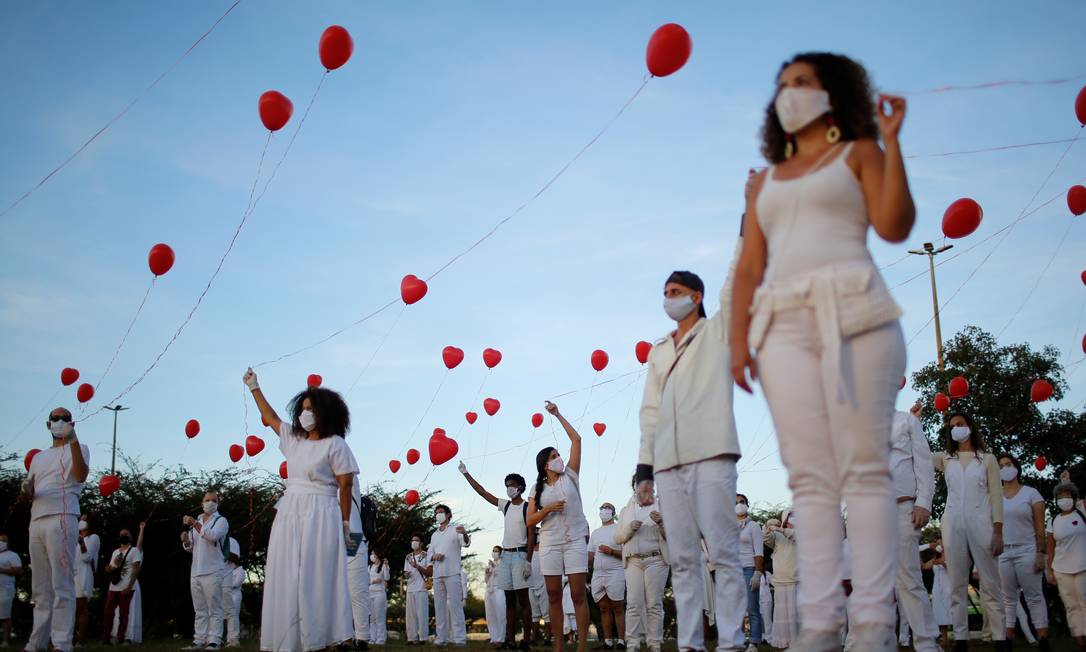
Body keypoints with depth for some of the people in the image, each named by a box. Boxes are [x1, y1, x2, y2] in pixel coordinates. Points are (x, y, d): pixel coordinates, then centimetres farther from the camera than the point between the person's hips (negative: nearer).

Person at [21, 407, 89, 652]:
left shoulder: (79, 449, 10)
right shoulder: (39, 457, 27)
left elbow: (80, 477, -11)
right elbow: (28, 494, 25)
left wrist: (73, 440, -17)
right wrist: (26, 491, -1)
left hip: (61, 520, -6)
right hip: (37, 521, 6)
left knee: (61, 584, -12)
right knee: (40, 587, 5)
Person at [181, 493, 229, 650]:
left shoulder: (221, 520, 3)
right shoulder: (196, 522, 21)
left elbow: (212, 536, -18)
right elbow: (190, 548, 24)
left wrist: (194, 524, -16)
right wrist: (185, 540, 2)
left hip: (212, 572, -6)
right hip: (196, 572, 6)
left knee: (214, 610, -7)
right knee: (200, 611, 7)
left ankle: (214, 641, -9)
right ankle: (199, 640, 10)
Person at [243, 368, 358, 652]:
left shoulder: (335, 444, -5)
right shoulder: (293, 437, 13)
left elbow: (345, 486, -6)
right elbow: (270, 417, 29)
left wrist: (345, 524, -7)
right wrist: (254, 388, 32)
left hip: (319, 517, -7)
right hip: (288, 515, 7)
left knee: (314, 580, -9)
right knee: (285, 581, 2)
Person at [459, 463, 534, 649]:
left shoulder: (527, 507, -4)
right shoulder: (505, 505, 14)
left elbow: (531, 535, -8)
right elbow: (483, 492, 14)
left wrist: (528, 560, -15)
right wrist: (466, 474, 10)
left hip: (520, 554, -6)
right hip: (505, 555, 6)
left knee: (523, 598, -8)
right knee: (509, 600, 5)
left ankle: (526, 640, -9)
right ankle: (510, 639, 4)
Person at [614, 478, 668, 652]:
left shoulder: (661, 507, 10)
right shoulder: (626, 511, 18)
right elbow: (618, 538, 13)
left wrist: (661, 523, -15)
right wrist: (629, 529, -7)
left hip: (655, 560, -2)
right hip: (633, 561, 2)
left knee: (654, 604, -5)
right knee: (633, 604, -6)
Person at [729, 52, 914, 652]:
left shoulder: (860, 153, 15)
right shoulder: (766, 180, 26)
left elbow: (894, 226, -2)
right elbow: (749, 266, 17)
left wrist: (891, 141, -2)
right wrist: (738, 338, 5)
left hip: (853, 313, -4)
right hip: (783, 324, 4)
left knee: (864, 468, -9)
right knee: (810, 478, -4)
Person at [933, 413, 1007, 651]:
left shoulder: (987, 459, 9)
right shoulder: (945, 459, 16)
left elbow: (996, 496, 4)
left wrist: (998, 532, -5)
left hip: (981, 522, -2)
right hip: (953, 524, 2)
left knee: (990, 585, -4)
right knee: (957, 586, 1)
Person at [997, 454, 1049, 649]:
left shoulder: (1031, 493, 3)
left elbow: (1040, 527, -1)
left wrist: (1041, 553, -9)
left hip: (1026, 550, -3)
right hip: (1002, 552, 3)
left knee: (1034, 596, -3)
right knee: (1008, 598, 4)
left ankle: (1043, 641, -3)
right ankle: (1008, 640, 5)